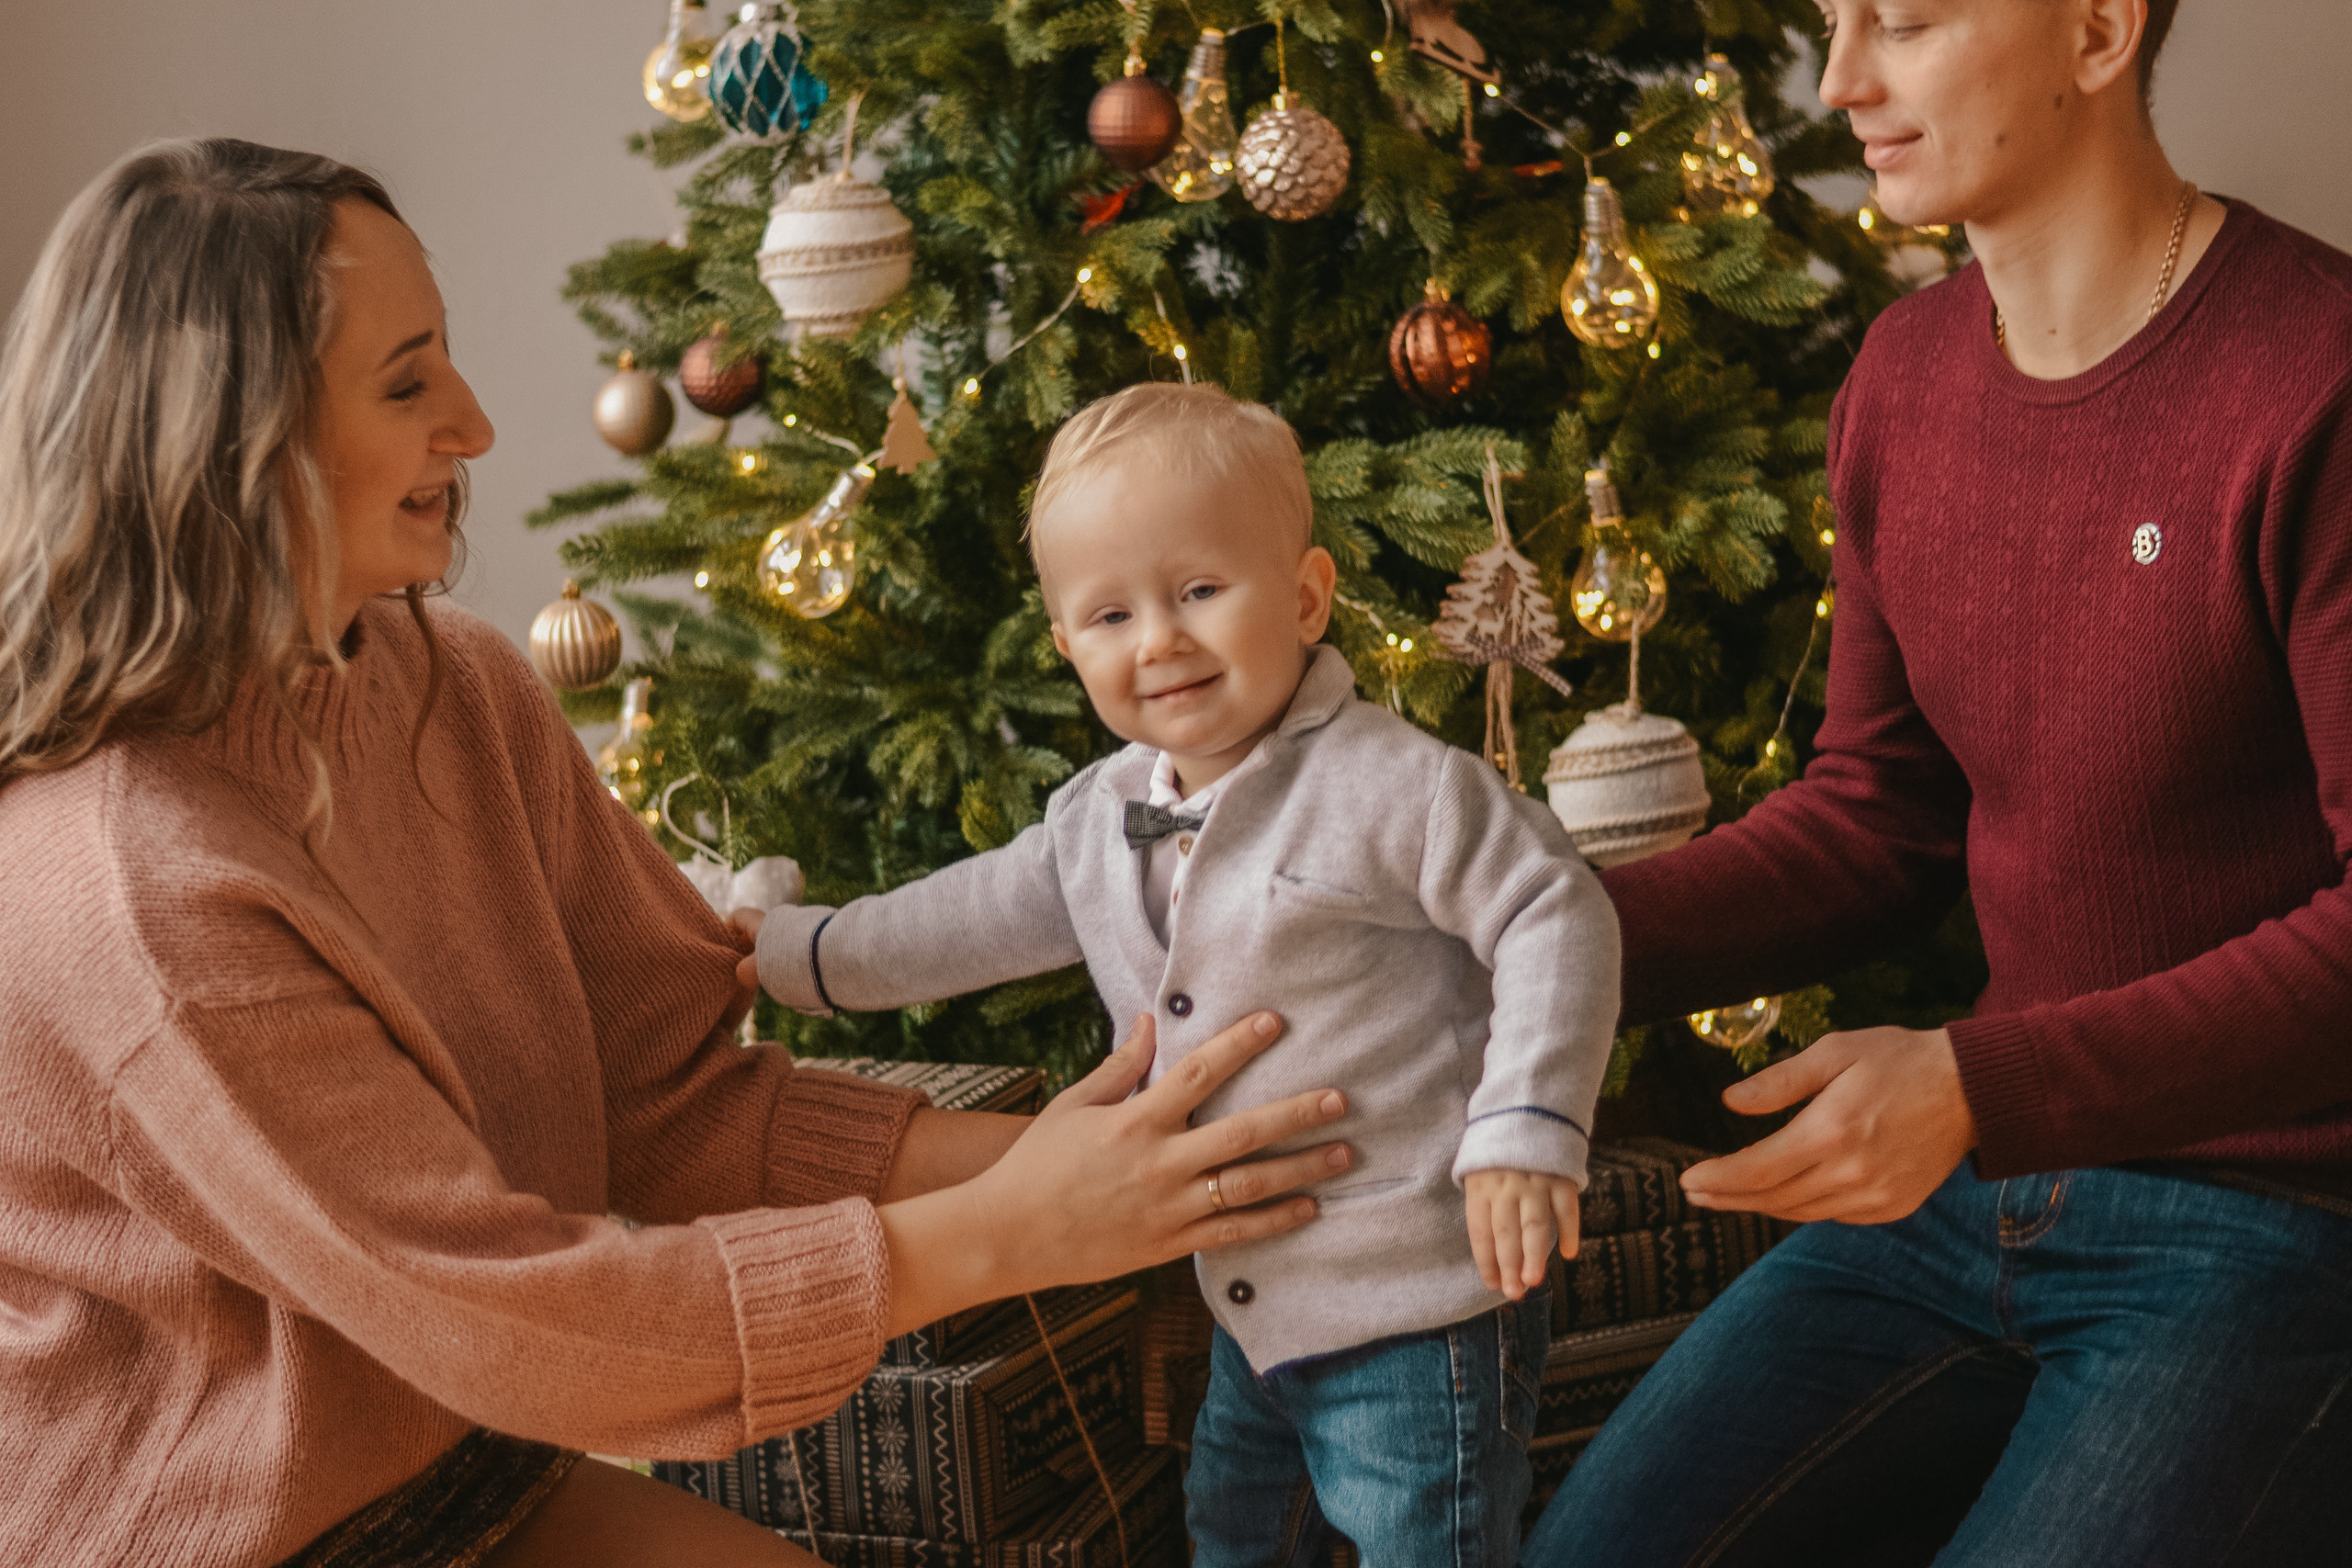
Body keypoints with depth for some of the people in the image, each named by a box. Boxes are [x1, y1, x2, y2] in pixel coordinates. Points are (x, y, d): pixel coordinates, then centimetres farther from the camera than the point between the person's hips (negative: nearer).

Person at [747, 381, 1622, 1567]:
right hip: (1248, 1313, 8)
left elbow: (1556, 918, -17)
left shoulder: (1392, 788, -19)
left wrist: (1525, 1131, -24)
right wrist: (792, 954, 25)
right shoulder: (1099, 821, 5)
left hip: (1416, 1319, -8)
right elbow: (980, 916, 20)